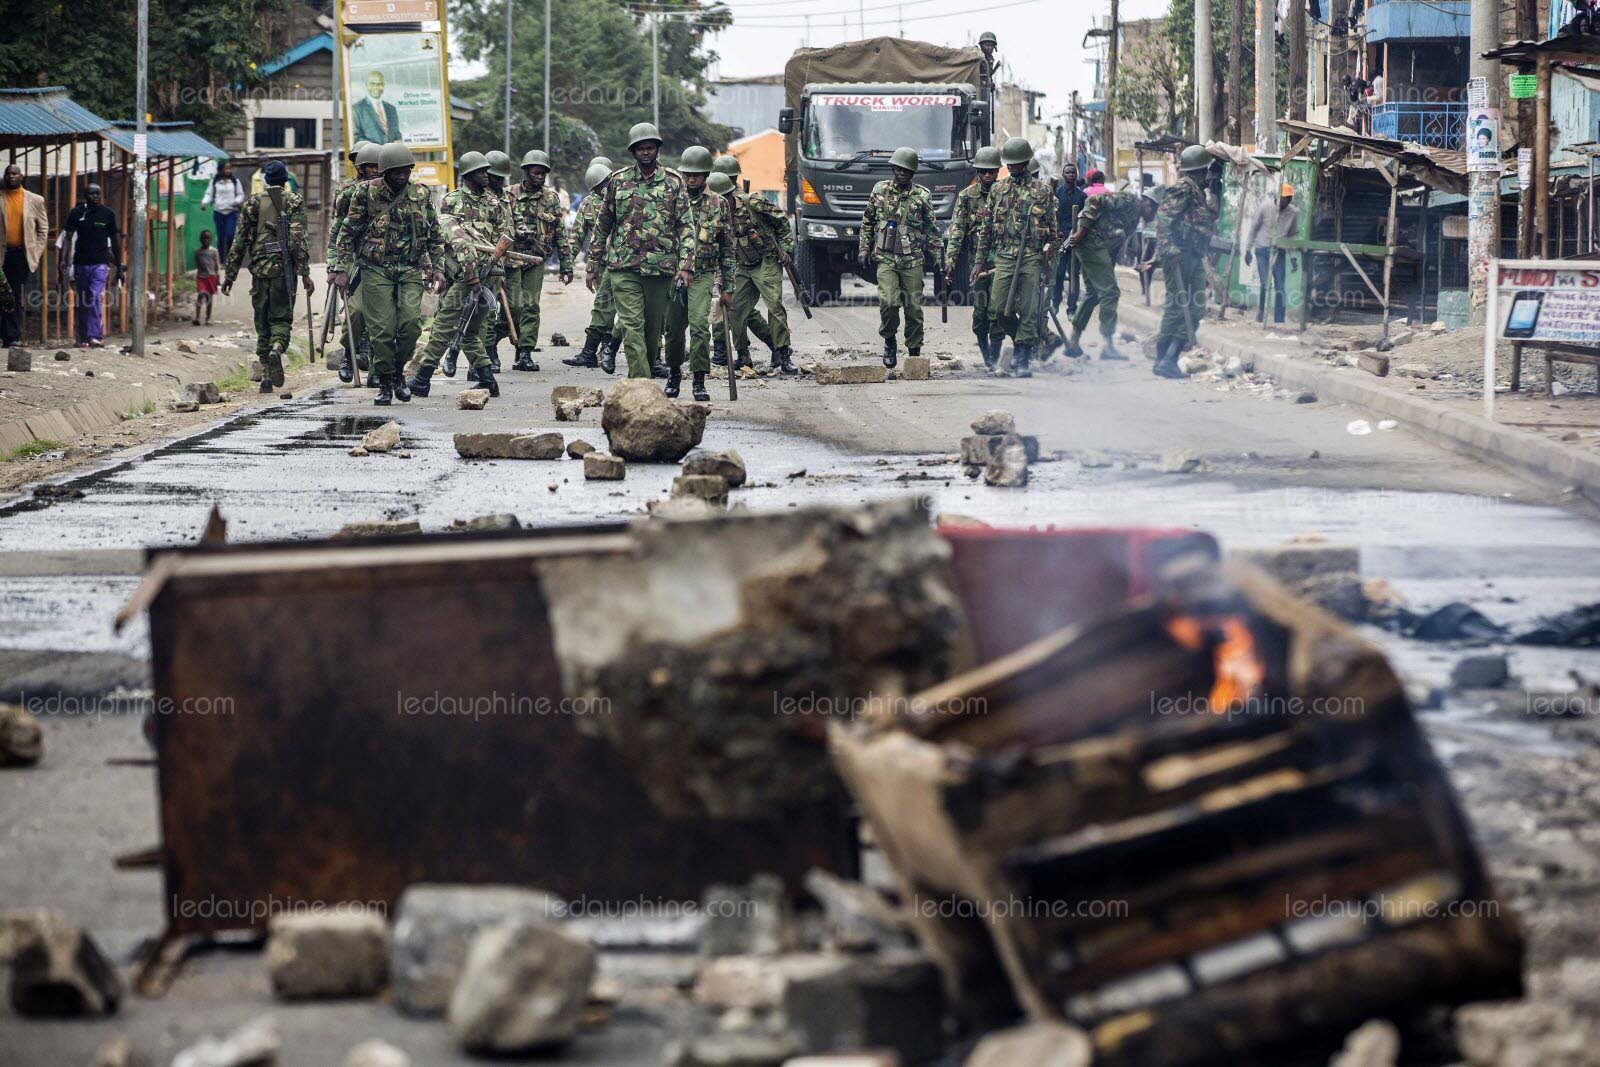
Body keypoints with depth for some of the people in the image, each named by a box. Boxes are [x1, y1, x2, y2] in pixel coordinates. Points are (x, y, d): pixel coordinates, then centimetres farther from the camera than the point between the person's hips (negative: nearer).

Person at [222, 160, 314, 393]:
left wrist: (230, 275, 10)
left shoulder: (252, 203, 7)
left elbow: (240, 241, 6)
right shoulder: (294, 202, 2)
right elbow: (299, 239, -8)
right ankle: (277, 348, -26)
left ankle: (266, 375, 6)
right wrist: (305, 273, -9)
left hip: (260, 269, 2)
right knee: (281, 317, 5)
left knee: (262, 322, 10)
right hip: (285, 269, -2)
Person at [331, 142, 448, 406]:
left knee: (411, 322, -14)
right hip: (376, 269, -2)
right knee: (382, 329, -6)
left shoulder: (421, 194, 5)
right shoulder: (367, 193, -3)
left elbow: (435, 235, 14)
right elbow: (348, 233, 1)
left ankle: (398, 372, 9)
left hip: (410, 270, 2)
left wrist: (437, 268, 7)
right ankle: (385, 384, 6)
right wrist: (342, 269, -4)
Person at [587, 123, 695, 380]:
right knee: (632, 325, -11)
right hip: (624, 266, -1)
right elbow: (602, 226, 13)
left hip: (661, 267, 1)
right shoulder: (618, 181, 7)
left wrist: (684, 265, -10)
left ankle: (650, 364, 28)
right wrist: (592, 266, 11)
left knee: (654, 325, 9)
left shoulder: (673, 181, 6)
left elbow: (686, 225, 2)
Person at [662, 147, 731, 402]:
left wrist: (727, 285, 4)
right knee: (673, 327, 6)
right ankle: (674, 373, 27)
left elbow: (727, 247, 8)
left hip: (702, 275, -2)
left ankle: (699, 381, -12)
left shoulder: (718, 204, 5)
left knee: (699, 325, -16)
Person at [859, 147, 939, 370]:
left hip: (912, 261, 0)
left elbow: (932, 228, 9)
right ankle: (889, 341, 6)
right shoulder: (880, 191, 6)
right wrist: (864, 248, 10)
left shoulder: (923, 196, 3)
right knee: (889, 302, -16)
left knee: (914, 307, 1)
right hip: (885, 259, 0)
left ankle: (914, 351, 12)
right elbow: (867, 222, 16)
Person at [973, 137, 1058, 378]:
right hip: (1003, 256, 2)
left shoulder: (1041, 191, 6)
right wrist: (980, 260, 11)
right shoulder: (997, 190, 12)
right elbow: (986, 228, 14)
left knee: (1028, 309, -6)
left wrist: (1050, 257, 4)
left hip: (1031, 257, -2)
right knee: (999, 307, -5)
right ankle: (1023, 342, 20)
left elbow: (1052, 228, 9)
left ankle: (1022, 360, -3)